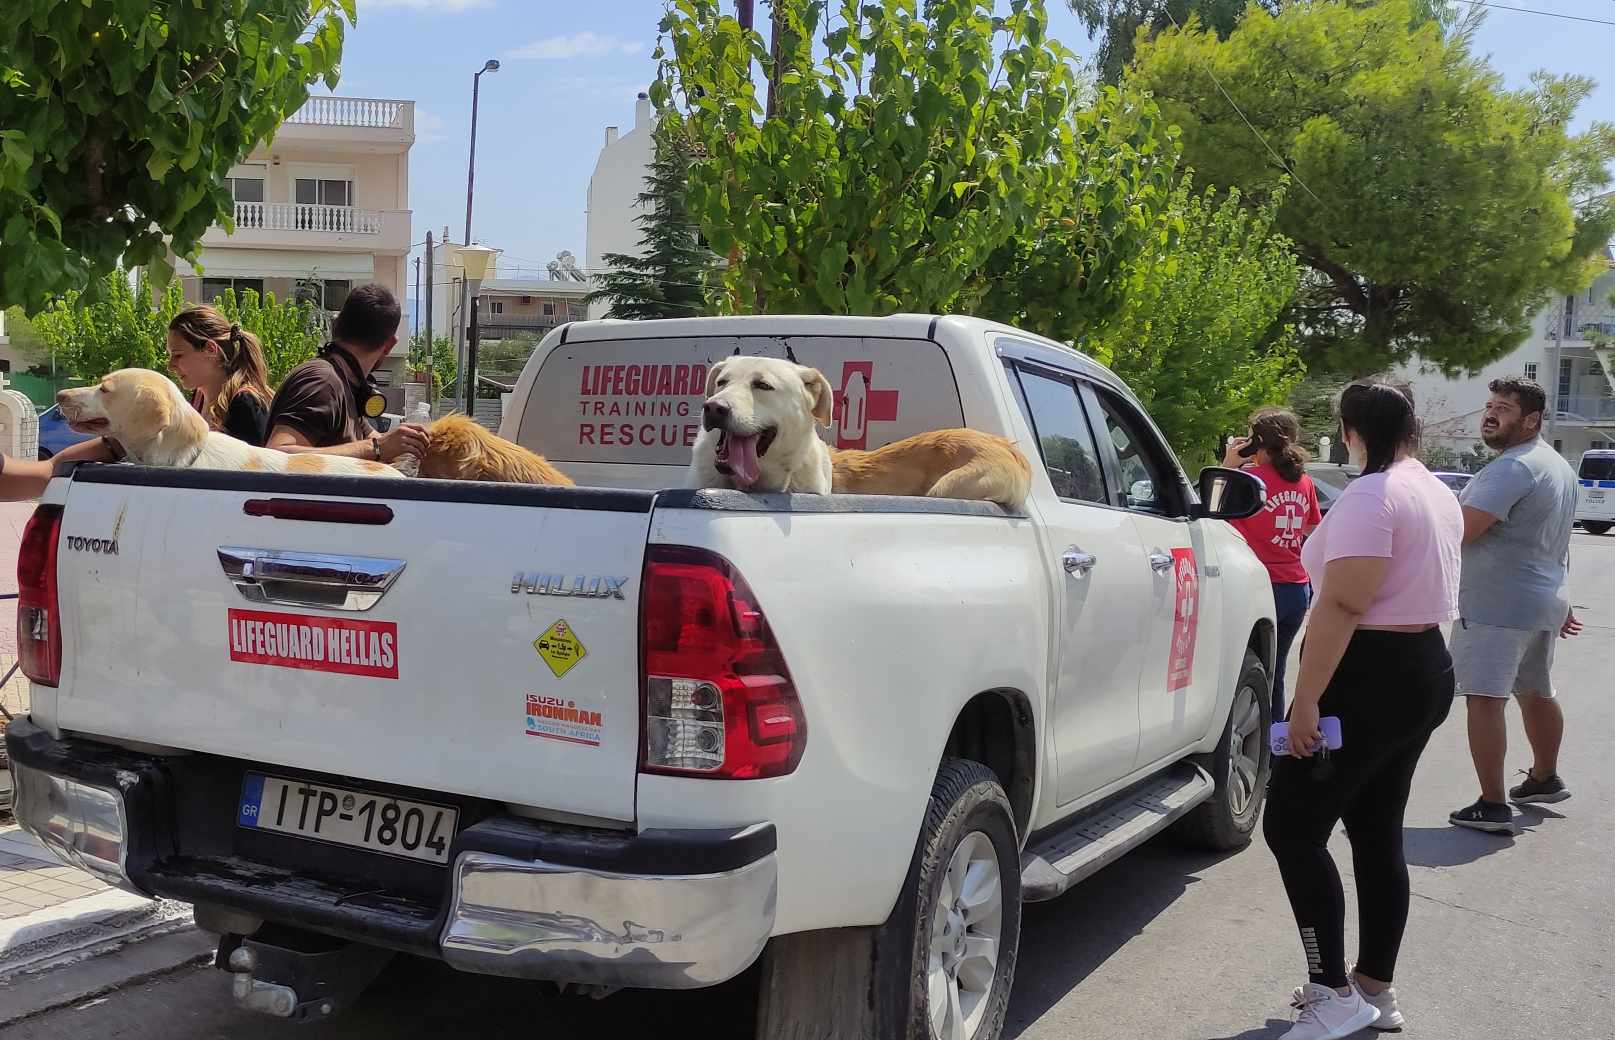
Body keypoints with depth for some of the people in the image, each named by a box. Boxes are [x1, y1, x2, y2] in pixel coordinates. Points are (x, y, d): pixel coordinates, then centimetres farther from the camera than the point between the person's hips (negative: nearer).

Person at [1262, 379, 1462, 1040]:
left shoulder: (1371, 497, -17)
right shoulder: (1440, 495, 13)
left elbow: (1341, 606, -24)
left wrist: (1306, 700, -25)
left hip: (1368, 679, -10)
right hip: (1426, 671, 10)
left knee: (1291, 828, -4)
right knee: (1379, 835, 15)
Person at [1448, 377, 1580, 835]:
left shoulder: (1512, 468, -18)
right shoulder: (1558, 465, 17)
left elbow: (1462, 530, -26)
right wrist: (1560, 602, 29)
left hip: (1497, 607, -10)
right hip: (1542, 603, 10)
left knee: (1485, 700, -10)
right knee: (1537, 693, 23)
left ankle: (1491, 807, -12)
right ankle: (1544, 779, 40)